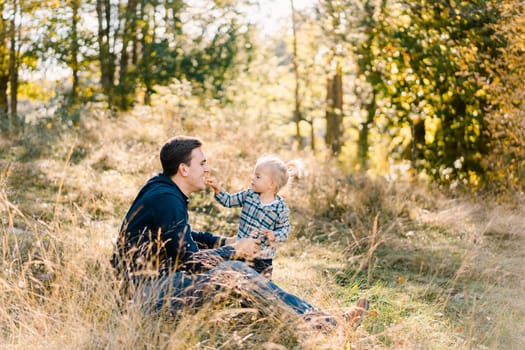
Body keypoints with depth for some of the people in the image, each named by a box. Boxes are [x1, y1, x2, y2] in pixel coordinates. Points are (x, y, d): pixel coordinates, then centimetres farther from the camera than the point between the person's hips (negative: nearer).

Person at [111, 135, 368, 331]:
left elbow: (183, 239, 23)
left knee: (234, 270, 4)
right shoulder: (167, 200, -20)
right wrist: (235, 250, -6)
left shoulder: (162, 189, 12)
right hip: (145, 291, -10)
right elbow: (190, 260, -20)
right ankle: (319, 321, -15)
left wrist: (229, 244, 11)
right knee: (236, 274, -19)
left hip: (148, 280, 10)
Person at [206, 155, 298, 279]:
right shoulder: (249, 195, -3)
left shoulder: (280, 207, -13)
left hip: (263, 256, -3)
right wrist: (218, 189, -13)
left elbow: (284, 229, -4)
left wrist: (274, 236, -23)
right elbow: (229, 201, 2)